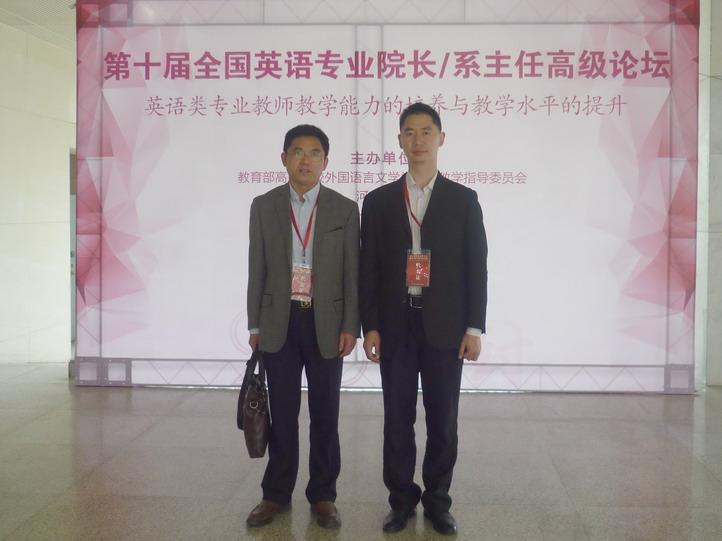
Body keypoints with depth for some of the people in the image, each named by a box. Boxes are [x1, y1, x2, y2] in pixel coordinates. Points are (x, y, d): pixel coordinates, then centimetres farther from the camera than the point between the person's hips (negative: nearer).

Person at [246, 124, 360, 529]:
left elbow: (352, 273, 0)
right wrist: (255, 325, 4)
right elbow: (257, 269, 6)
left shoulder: (344, 209, 1)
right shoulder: (264, 206, 5)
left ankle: (323, 495, 22)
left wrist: (350, 326, -5)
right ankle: (277, 493, 24)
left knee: (325, 413, 8)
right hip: (279, 321, 1)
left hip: (326, 322, -1)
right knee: (282, 413, 9)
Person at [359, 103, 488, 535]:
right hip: (396, 325, 1)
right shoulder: (378, 201, 6)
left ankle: (437, 499, 25)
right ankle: (402, 499, 24)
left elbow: (476, 268, 1)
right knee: (398, 419, 8)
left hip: (445, 325, 0)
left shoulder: (463, 200, 3)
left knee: (443, 419, 8)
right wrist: (370, 327, -2)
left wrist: (475, 328, -4)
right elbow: (369, 269, 4)